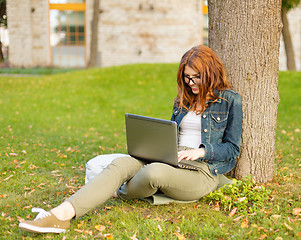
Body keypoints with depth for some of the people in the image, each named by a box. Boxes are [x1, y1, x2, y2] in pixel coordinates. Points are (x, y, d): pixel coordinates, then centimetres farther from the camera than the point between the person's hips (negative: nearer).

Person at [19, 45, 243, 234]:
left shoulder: (230, 100, 2)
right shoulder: (183, 98, 20)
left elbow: (232, 148, 2)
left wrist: (200, 151, -14)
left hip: (203, 169, -5)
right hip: (171, 159, 5)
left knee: (155, 172, -38)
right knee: (121, 164, -26)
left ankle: (120, 194, -3)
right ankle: (62, 214, -40)